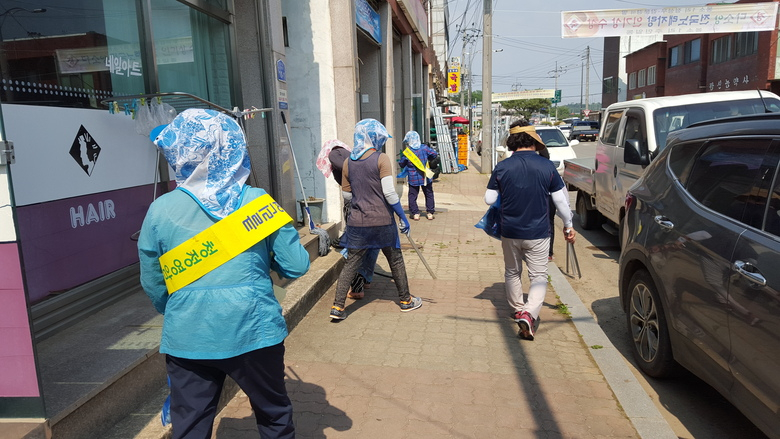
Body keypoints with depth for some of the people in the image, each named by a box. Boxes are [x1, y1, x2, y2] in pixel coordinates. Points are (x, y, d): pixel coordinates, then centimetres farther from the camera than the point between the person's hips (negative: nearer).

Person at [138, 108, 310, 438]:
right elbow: (296, 266, -8)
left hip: (188, 339, 1)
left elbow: (153, 287, 2)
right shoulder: (257, 202, -8)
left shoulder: (160, 211, -7)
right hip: (254, 333, -1)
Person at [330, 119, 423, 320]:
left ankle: (338, 307, 5)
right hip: (382, 221, -3)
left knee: (351, 263, 9)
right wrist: (403, 217, -7)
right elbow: (389, 193, -16)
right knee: (395, 260, 14)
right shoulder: (381, 159, -11)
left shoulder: (348, 162, 3)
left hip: (357, 222, 3)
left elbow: (346, 195, 9)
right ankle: (406, 300, 28)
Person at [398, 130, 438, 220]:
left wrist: (399, 161, 21)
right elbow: (435, 155, 2)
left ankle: (415, 214, 7)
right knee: (429, 194, 14)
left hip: (413, 179, -2)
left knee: (412, 196, 10)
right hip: (425, 177, 2)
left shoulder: (406, 153, -10)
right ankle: (430, 213, 16)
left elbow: (402, 164, 0)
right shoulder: (424, 148, -7)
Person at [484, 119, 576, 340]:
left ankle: (517, 310, 36)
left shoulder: (502, 167, -8)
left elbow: (489, 199, -1)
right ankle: (529, 314, -13)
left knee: (512, 273, 21)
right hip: (538, 233, -1)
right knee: (539, 276, 7)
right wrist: (568, 225, 11)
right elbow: (561, 199, -2)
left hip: (510, 232, 1)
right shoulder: (546, 166, -8)